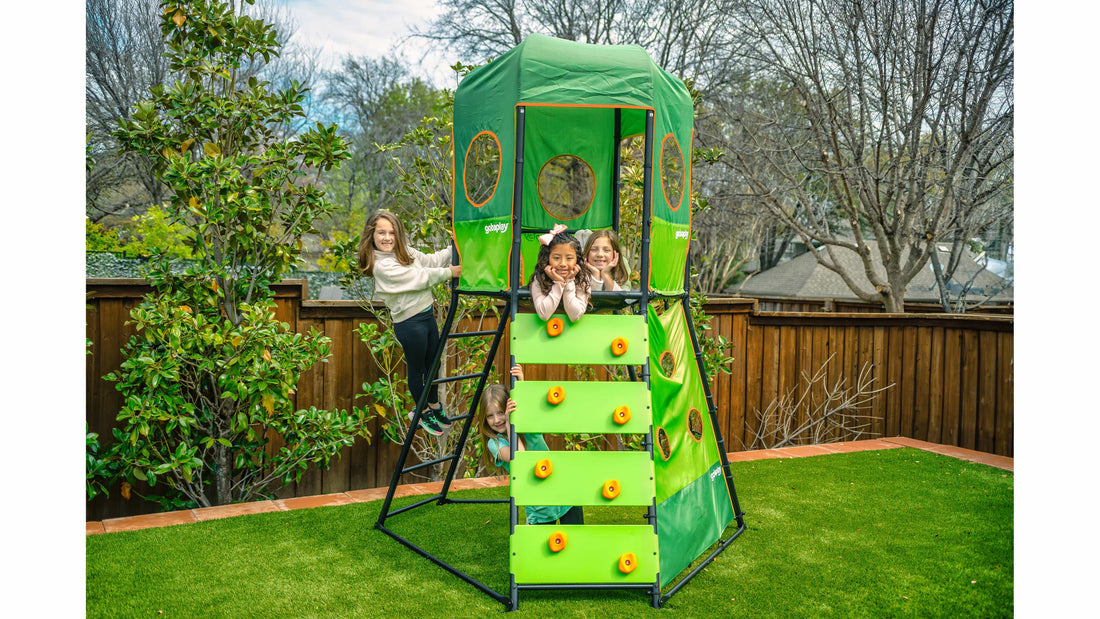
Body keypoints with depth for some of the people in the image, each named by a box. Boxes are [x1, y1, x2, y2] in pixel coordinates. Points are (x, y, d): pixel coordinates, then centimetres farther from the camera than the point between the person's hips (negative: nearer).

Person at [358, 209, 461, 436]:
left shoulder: (405, 253, 7)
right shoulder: (382, 266, -19)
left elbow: (431, 260, 7)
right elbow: (419, 277, -19)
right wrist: (449, 272, -14)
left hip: (427, 315, 8)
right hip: (409, 323, -8)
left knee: (433, 364, 21)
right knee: (417, 369, 11)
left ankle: (434, 405, 42)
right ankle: (423, 413, 31)